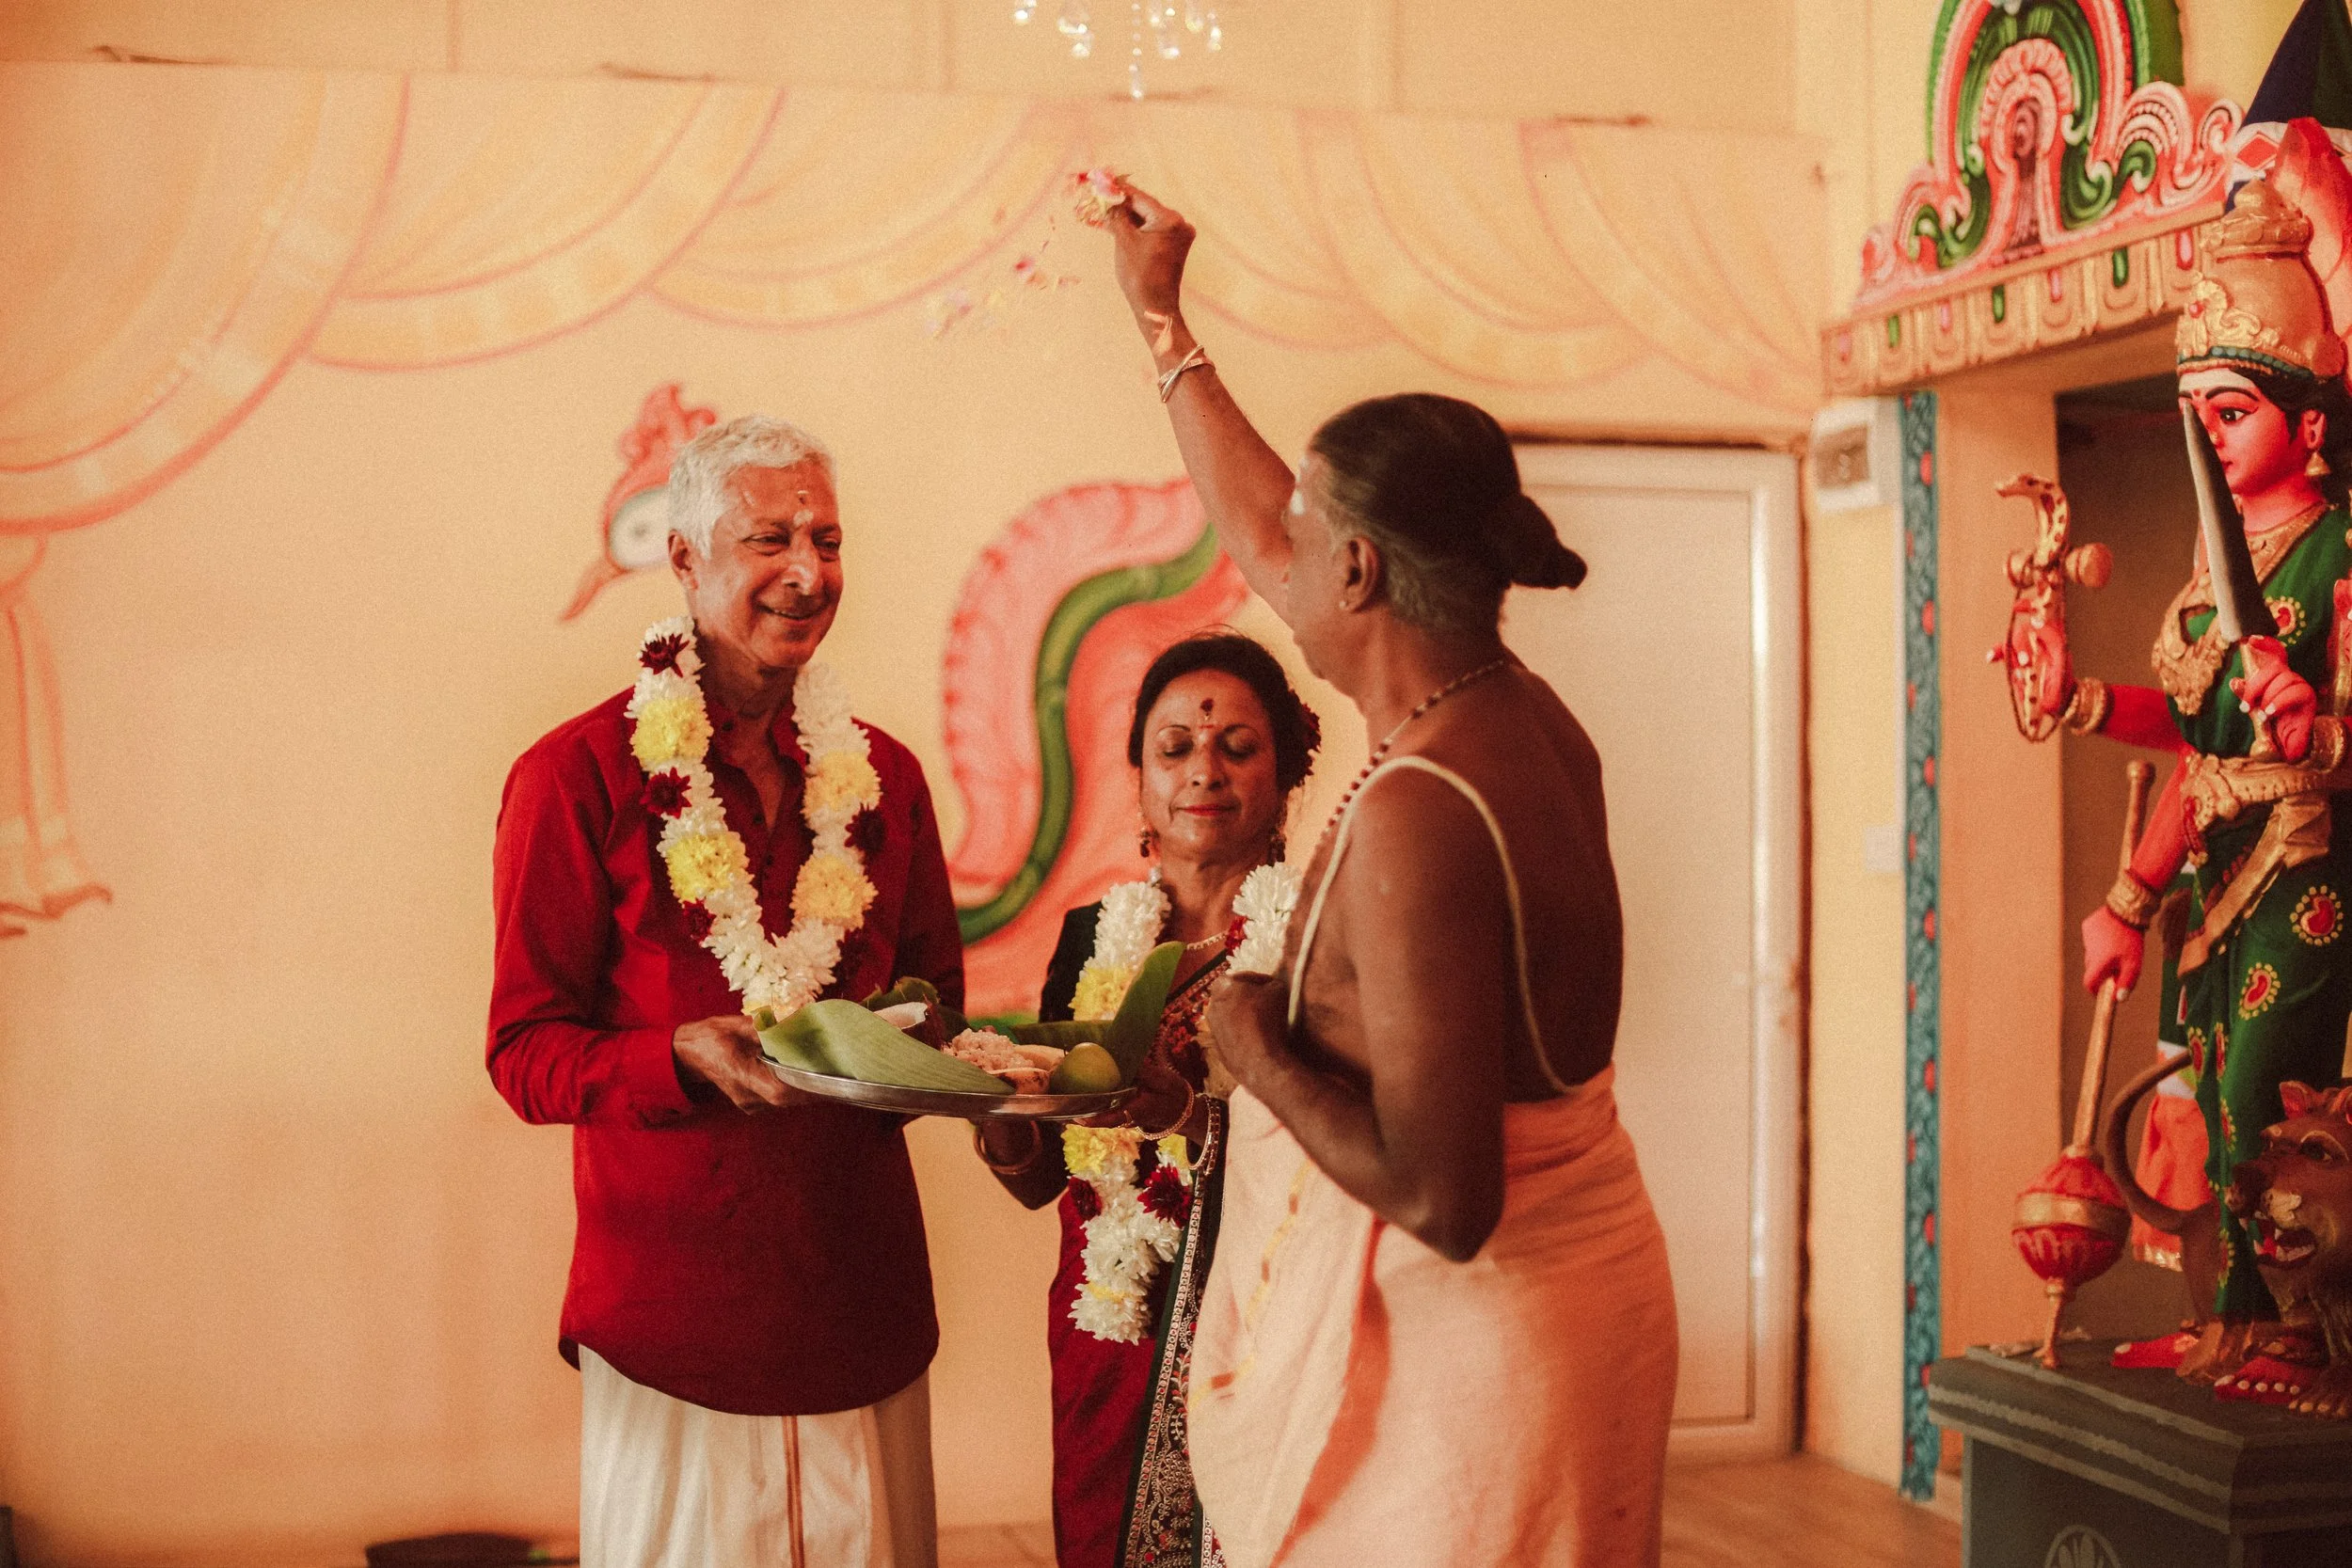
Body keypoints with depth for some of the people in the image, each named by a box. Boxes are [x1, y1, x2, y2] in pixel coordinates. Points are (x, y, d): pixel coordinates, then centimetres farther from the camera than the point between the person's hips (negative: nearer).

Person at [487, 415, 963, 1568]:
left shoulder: (882, 774, 8)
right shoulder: (578, 776, -6)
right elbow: (525, 1053, -7)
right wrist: (687, 1058, -25)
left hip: (863, 1301, 4)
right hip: (671, 1314, -4)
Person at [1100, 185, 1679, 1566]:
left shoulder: (1417, 816, -27)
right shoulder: (1521, 717, 1)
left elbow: (1441, 1198, -30)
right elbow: (1257, 540, 18)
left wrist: (1260, 1052, -15)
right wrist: (1163, 317, 27)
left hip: (1474, 1334, -9)